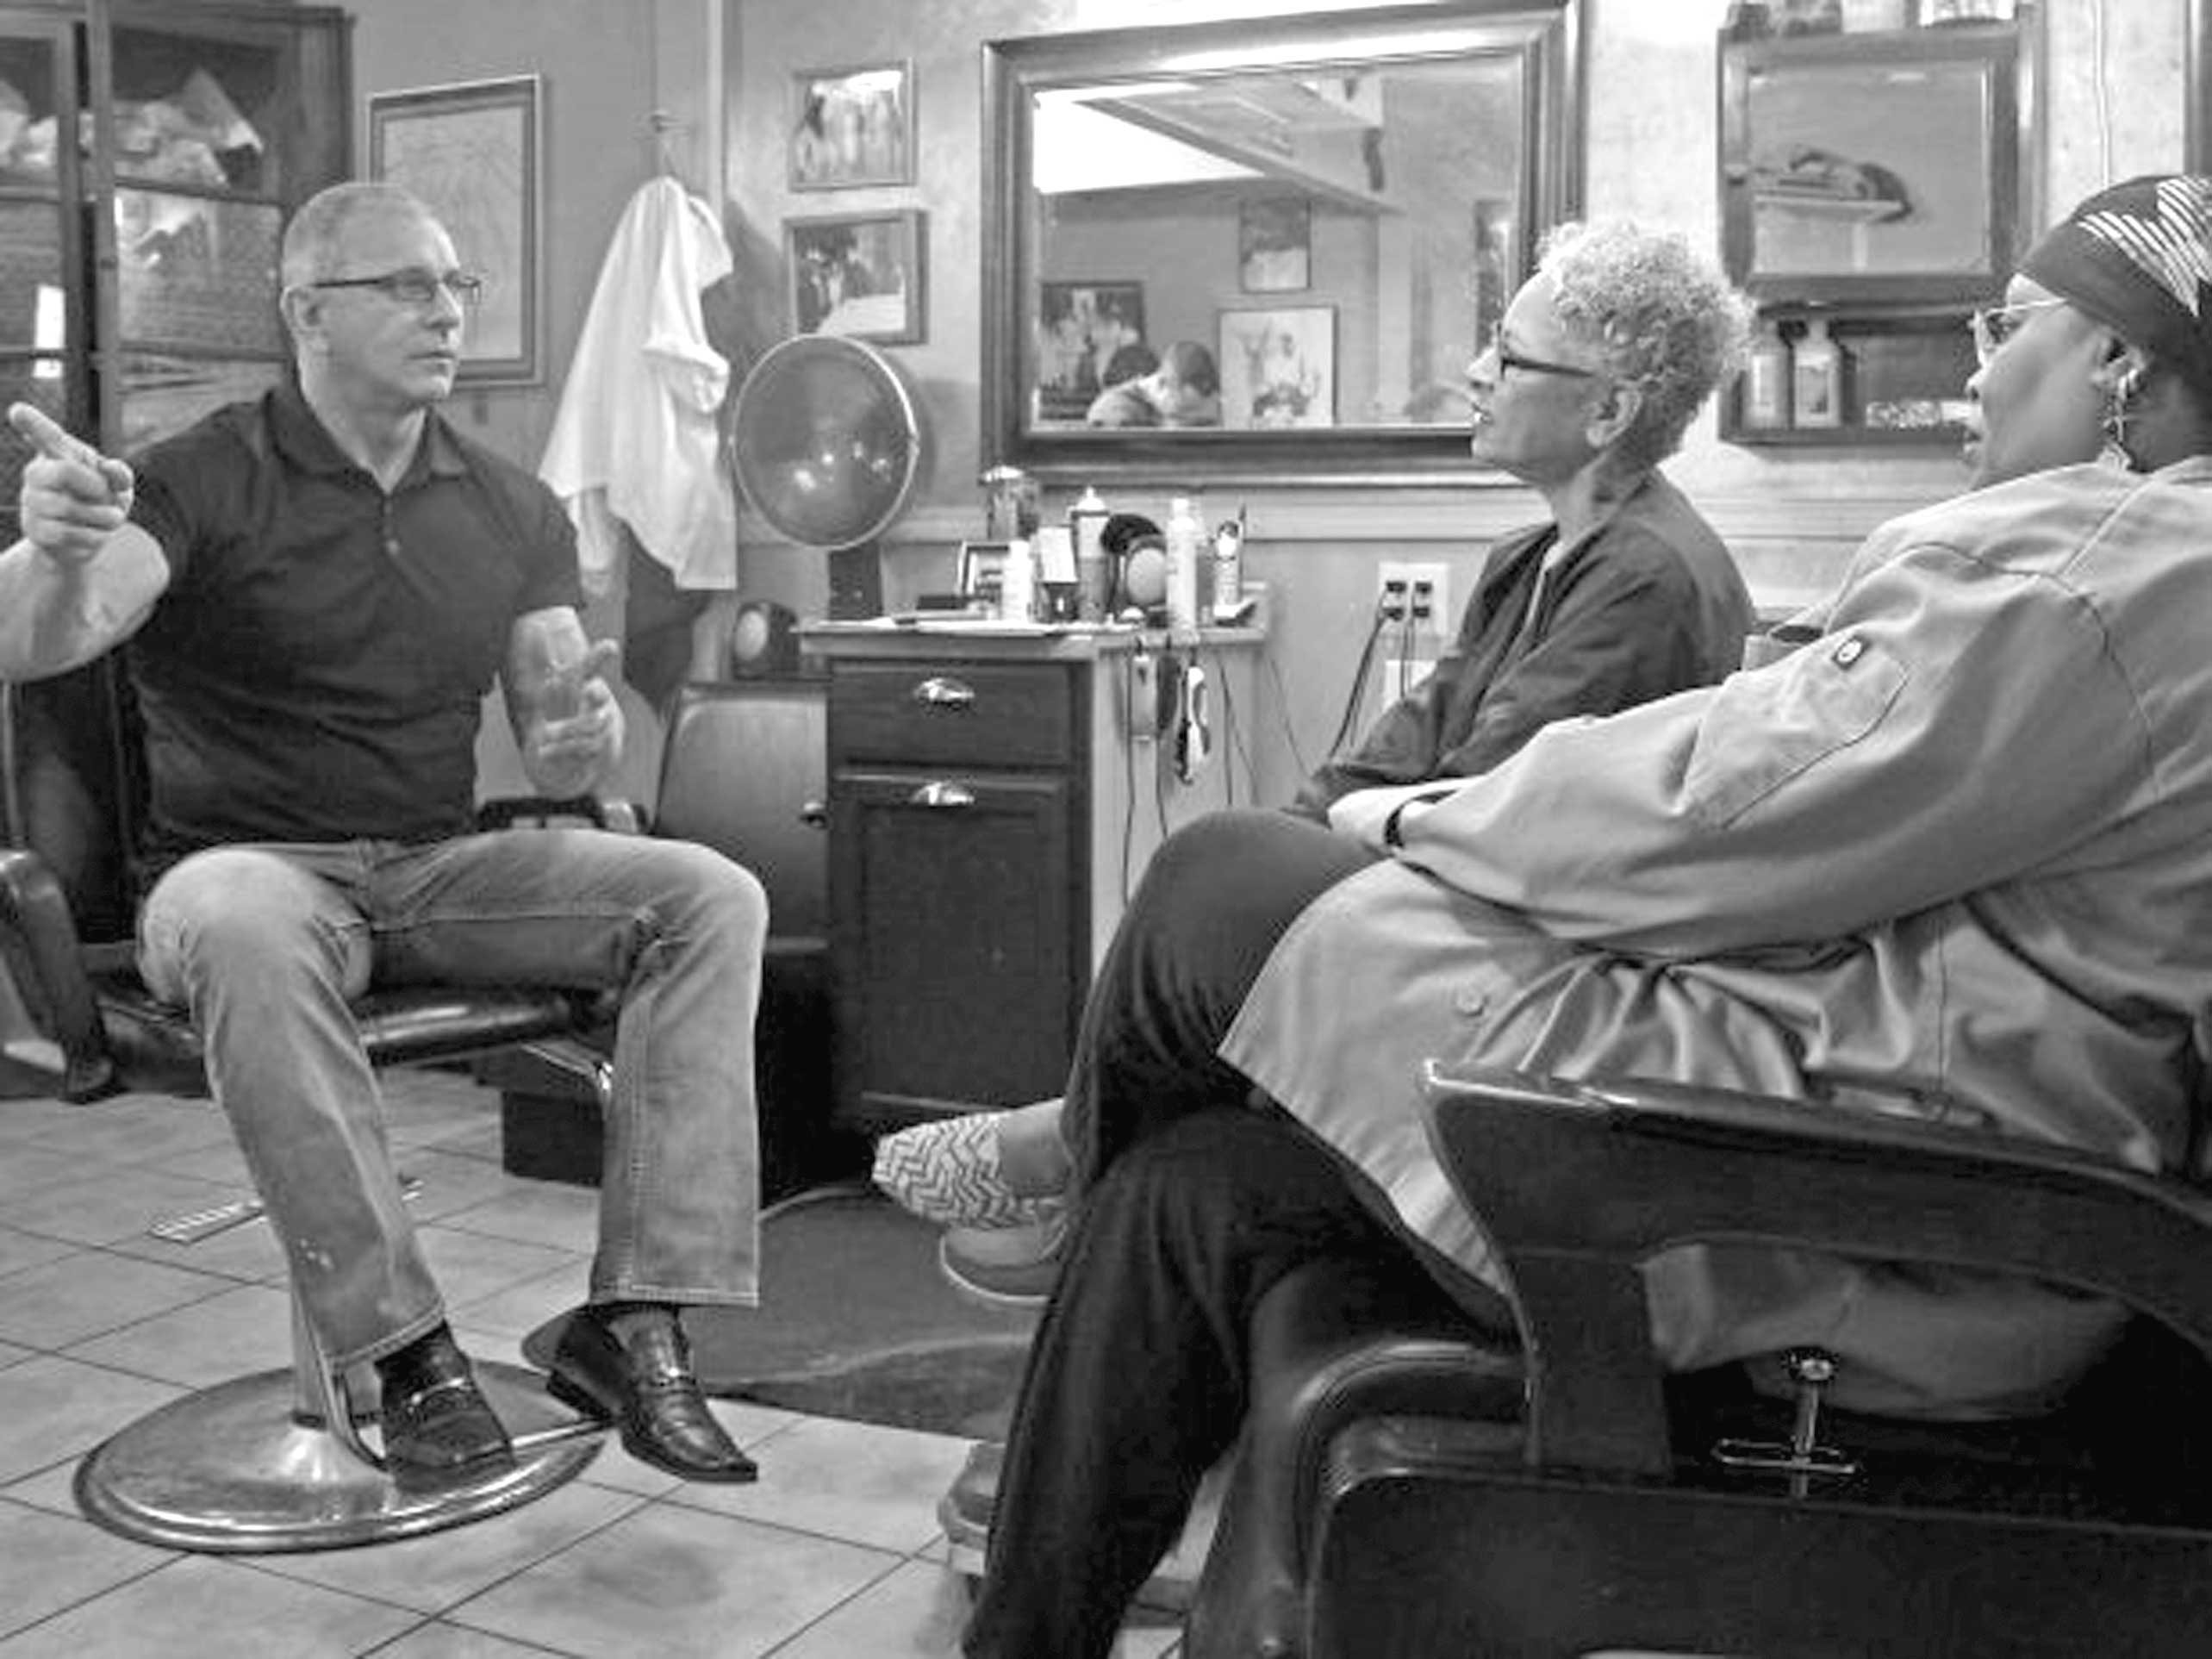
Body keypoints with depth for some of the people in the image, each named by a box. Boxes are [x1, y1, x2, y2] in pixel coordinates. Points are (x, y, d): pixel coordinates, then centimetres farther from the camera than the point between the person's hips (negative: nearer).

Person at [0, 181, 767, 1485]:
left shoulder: (513, 510, 10)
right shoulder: (207, 485, -4)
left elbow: (560, 764, 9)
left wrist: (584, 732, -17)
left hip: (443, 868, 4)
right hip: (251, 868, -4)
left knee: (713, 898, -18)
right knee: (242, 932, -40)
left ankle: (637, 1324, -22)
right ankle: (410, 1353, -30)